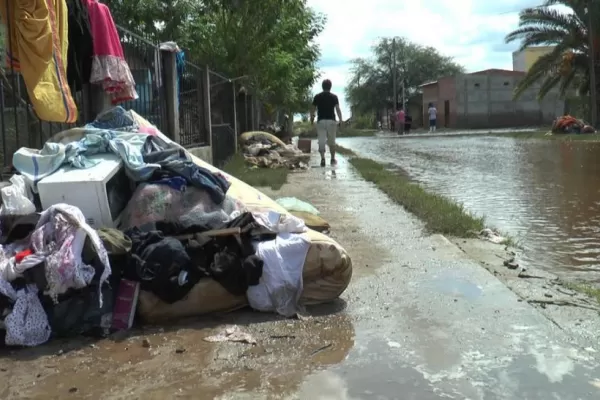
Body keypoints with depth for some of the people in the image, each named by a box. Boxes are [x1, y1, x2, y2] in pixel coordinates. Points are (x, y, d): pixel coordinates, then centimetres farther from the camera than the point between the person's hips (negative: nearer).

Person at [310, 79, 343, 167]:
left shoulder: (317, 97, 4)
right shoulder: (334, 97, 1)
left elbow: (313, 109, 4)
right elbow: (338, 109, -6)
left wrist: (312, 118, 17)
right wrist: (340, 120, -1)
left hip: (321, 121, 0)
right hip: (331, 121, 0)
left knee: (321, 141, -1)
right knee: (332, 141, 11)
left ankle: (323, 159, -14)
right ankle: (333, 159, 14)